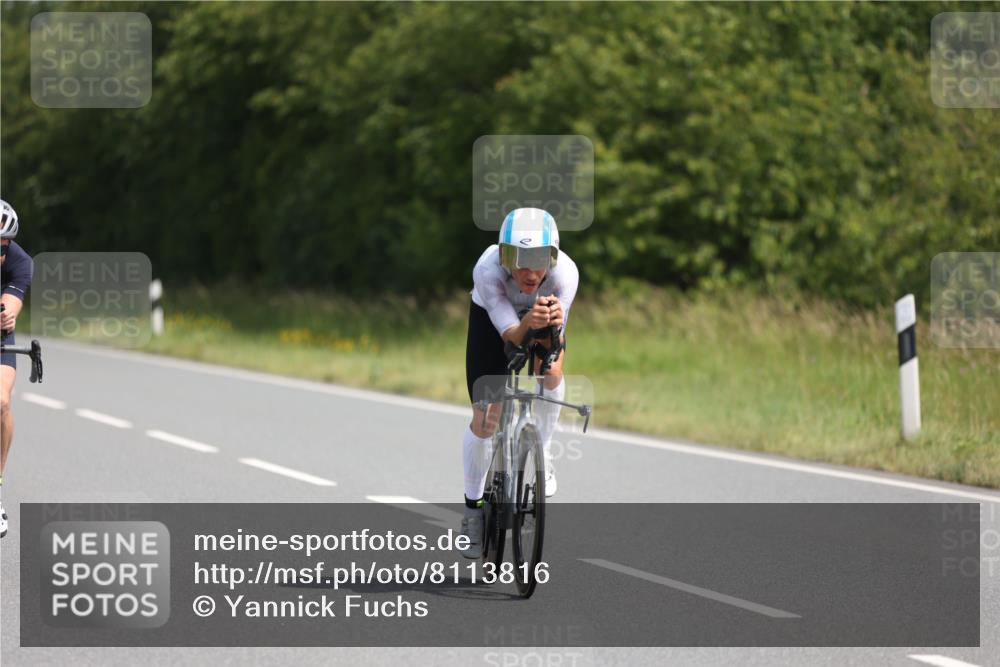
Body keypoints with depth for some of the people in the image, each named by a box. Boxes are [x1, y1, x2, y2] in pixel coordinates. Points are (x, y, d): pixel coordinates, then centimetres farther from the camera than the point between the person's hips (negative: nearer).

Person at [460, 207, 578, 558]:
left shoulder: (565, 273, -38)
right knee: (484, 417, -7)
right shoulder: (487, 270, -41)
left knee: (550, 375, -28)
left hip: (544, 309, 1)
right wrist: (529, 323, -62)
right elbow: (510, 333, -40)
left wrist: (553, 323, -58)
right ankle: (473, 508, 13)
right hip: (493, 314, -1)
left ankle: (542, 455, 0)